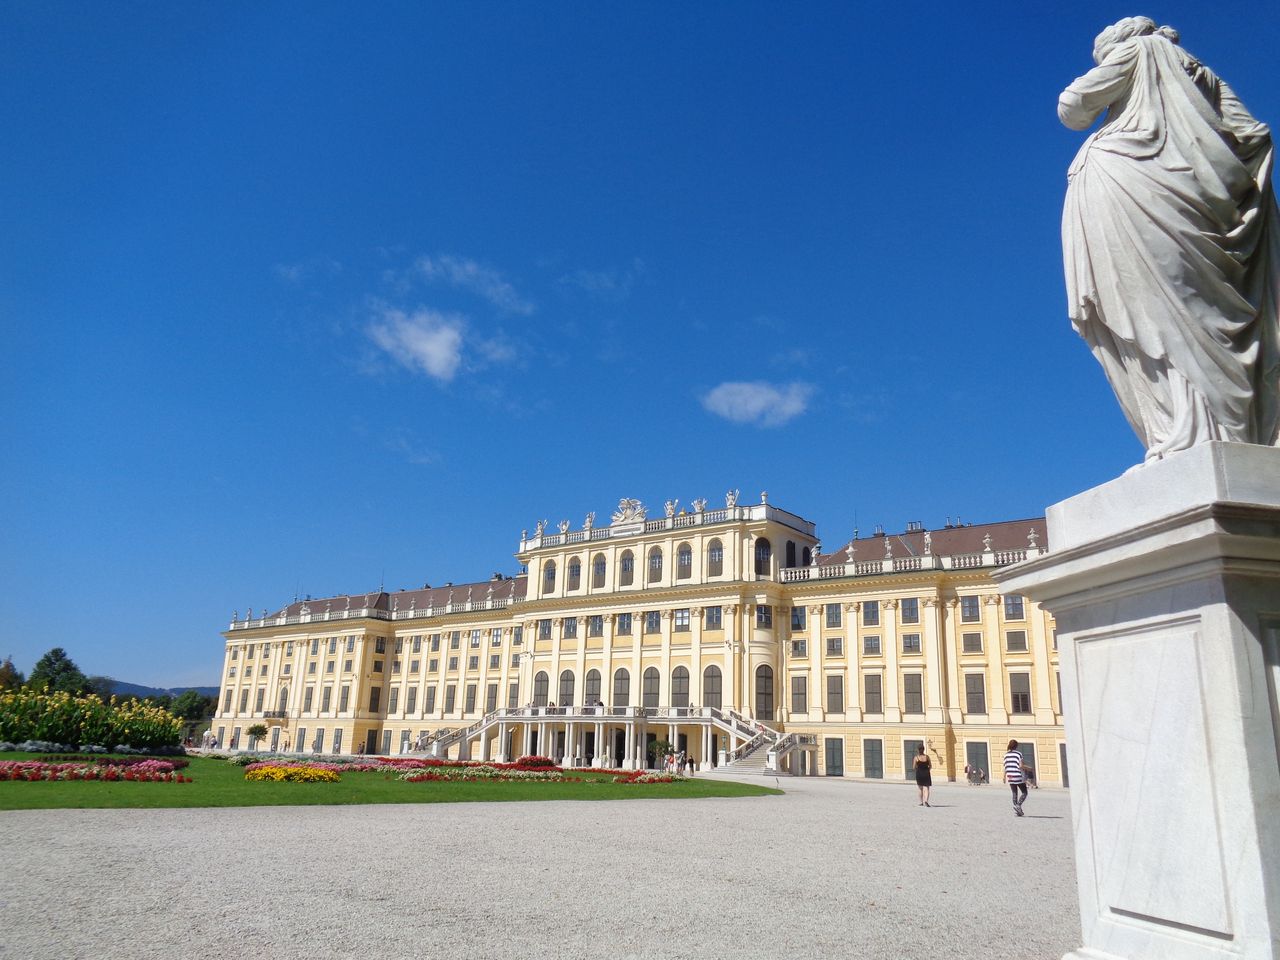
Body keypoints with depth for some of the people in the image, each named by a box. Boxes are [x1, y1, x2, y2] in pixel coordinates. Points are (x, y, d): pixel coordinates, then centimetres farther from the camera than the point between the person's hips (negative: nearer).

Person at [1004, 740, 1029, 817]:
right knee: (1024, 793, 8)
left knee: (1015, 794, 12)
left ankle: (1016, 811, 9)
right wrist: (1027, 768, 4)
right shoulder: (1018, 754, -6)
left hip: (1010, 777, 4)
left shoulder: (1006, 755, 6)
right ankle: (1018, 805, -13)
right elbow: (1021, 766, -14)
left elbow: (1005, 767, 5)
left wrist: (1004, 777, 14)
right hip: (1018, 777, -4)